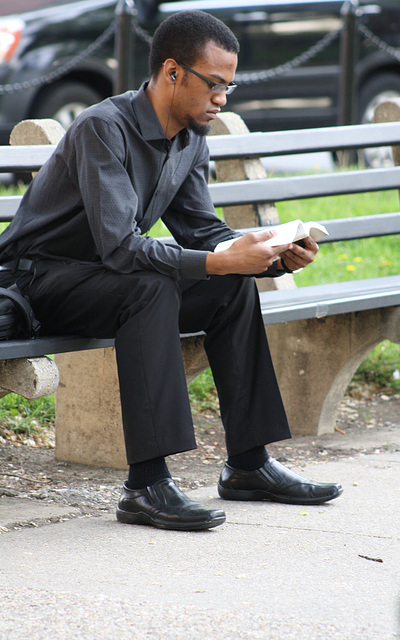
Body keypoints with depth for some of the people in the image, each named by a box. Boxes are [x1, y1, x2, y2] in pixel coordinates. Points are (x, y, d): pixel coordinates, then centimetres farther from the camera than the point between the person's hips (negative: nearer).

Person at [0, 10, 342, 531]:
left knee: (235, 288, -6)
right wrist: (218, 261, -35)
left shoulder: (191, 142, 3)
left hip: (108, 278, 9)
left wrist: (276, 257, -11)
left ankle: (248, 463, 0)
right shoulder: (104, 128, -25)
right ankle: (147, 486, -37)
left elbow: (201, 230, 6)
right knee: (151, 287, -34)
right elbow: (119, 247, -32)